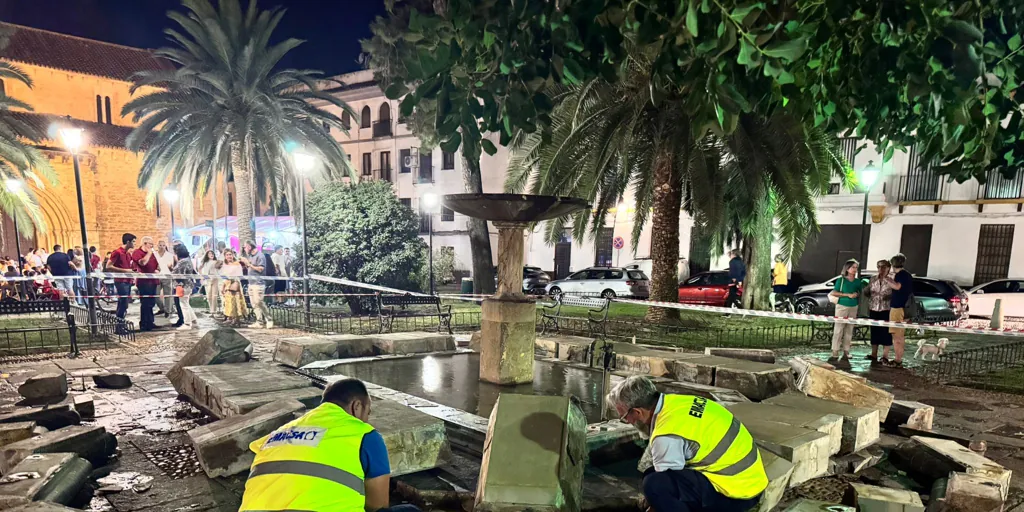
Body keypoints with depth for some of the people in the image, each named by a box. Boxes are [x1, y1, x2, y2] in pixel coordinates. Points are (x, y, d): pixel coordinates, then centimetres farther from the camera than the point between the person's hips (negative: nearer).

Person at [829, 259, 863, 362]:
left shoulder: (858, 281, 7)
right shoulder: (841, 280, -3)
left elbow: (860, 292, 19)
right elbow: (833, 293, -8)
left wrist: (857, 294, -1)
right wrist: (848, 295, -15)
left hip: (853, 308, 4)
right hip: (842, 306, -4)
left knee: (849, 330, 4)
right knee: (838, 329, -5)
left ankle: (846, 352, 9)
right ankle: (835, 353, -4)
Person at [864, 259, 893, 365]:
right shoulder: (873, 279, 9)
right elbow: (867, 293, 14)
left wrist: (888, 297, -22)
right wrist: (866, 291, -8)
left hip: (886, 310, -4)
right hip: (873, 309, 4)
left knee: (886, 332, -1)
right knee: (874, 332, 9)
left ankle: (885, 356, 6)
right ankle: (874, 355, 16)